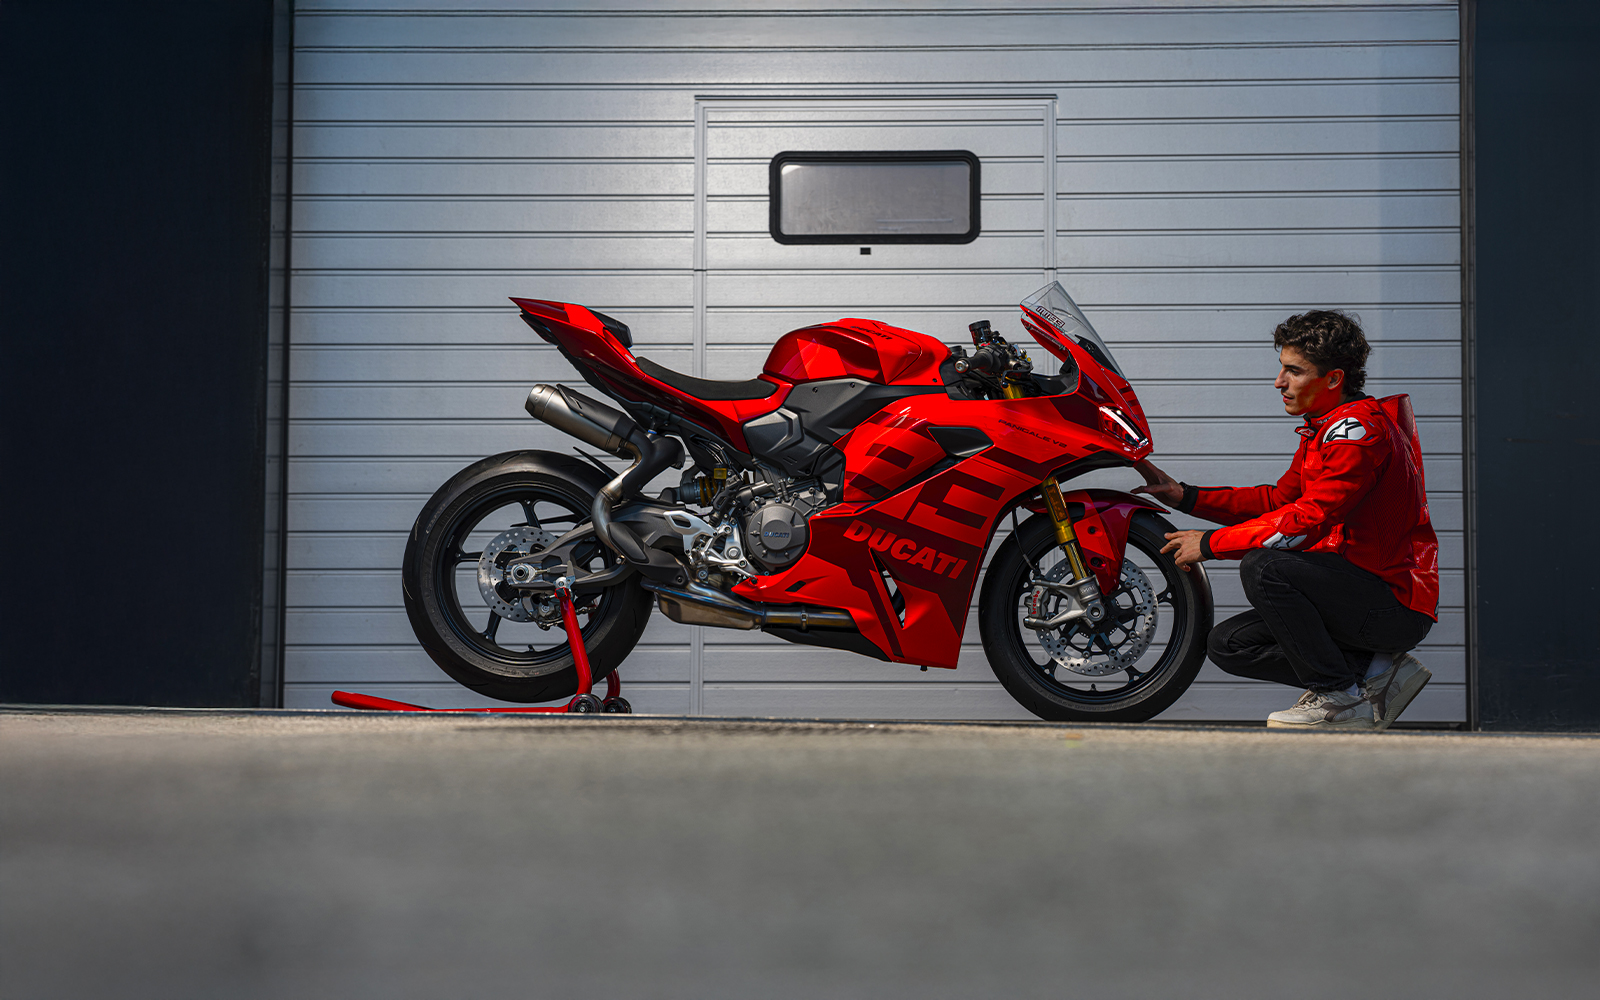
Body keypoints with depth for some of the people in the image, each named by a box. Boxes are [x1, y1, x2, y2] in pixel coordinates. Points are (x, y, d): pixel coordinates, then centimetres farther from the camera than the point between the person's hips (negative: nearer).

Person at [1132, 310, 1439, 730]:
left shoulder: (1359, 431, -18)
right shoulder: (1323, 430, 14)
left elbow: (1306, 521, -25)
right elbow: (1279, 499, 19)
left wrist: (1211, 544, -16)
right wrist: (1185, 495, 10)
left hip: (1397, 606, -10)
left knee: (1262, 566, -28)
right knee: (1229, 644, 4)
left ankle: (1340, 699, -15)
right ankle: (1374, 670, 4)